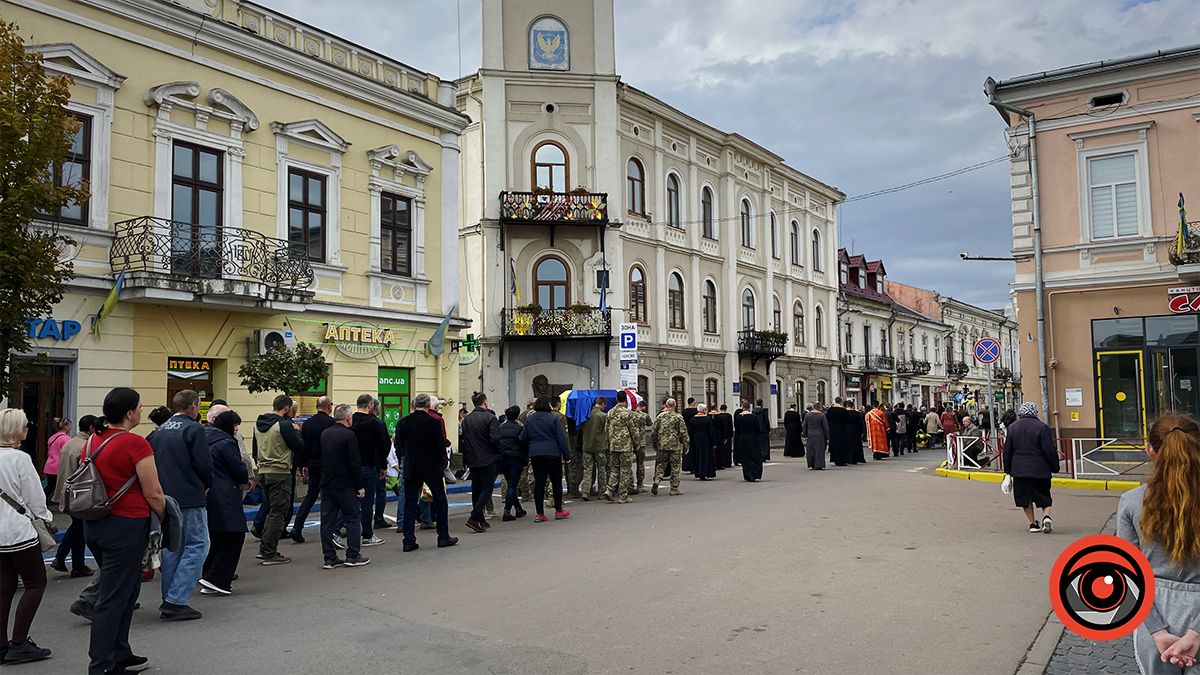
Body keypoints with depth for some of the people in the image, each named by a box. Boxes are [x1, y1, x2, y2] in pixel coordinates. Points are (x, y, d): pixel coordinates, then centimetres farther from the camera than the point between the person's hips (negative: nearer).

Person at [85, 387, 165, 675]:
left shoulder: (92, 441, 6)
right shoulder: (135, 444, -17)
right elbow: (153, 494, -14)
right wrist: (166, 519, 2)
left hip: (94, 524, 9)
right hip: (126, 526, -8)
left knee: (127, 590, 21)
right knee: (113, 599, 1)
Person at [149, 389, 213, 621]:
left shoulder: (159, 431, 11)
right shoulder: (193, 429, -11)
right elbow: (204, 464, -14)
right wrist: (207, 486, 4)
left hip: (164, 498, 8)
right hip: (190, 499, -8)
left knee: (171, 548, 15)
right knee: (197, 546, -2)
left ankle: (169, 600, 20)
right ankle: (175, 601, -9)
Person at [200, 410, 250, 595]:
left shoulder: (205, 439, 14)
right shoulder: (226, 443, -13)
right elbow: (239, 469, -13)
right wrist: (245, 480, 10)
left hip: (206, 494, 9)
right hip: (223, 497, -9)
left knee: (217, 537, 18)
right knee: (234, 535, -5)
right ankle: (215, 580, -9)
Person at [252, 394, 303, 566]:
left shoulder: (258, 424, 9)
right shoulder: (284, 425, -15)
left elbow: (255, 449, 18)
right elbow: (300, 446, -9)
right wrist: (296, 431, 6)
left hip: (263, 472, 8)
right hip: (280, 473, -8)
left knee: (272, 511, 20)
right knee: (278, 513, -1)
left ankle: (264, 548, 20)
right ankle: (269, 554, 0)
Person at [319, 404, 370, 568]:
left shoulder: (324, 434, 9)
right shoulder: (349, 435, -13)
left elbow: (321, 458, 15)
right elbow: (354, 463, -15)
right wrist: (360, 485, -10)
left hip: (326, 484, 7)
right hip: (344, 485, -7)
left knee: (327, 520, 7)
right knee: (353, 518, 2)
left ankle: (329, 558, 10)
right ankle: (353, 556, 1)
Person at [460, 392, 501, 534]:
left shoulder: (466, 419, 8)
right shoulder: (490, 417, -11)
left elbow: (461, 440, 11)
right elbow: (495, 439, -17)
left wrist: (466, 458, 17)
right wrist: (499, 453, 0)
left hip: (472, 460, 6)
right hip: (488, 460, -6)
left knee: (476, 489, 13)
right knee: (487, 488, -3)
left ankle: (480, 520, 18)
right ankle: (474, 518, -14)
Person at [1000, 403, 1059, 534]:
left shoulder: (1012, 427, 4)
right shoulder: (1041, 427, -7)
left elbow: (1007, 451, 7)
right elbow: (1049, 450, -9)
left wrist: (1008, 470, 16)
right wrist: (1055, 467, 3)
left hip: (1019, 470, 2)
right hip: (1040, 470, -2)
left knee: (1025, 498, 12)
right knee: (1044, 496, 11)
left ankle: (1033, 523, 11)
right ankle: (1046, 516, -11)